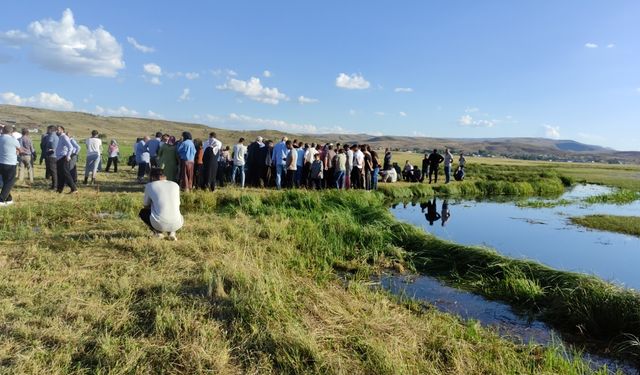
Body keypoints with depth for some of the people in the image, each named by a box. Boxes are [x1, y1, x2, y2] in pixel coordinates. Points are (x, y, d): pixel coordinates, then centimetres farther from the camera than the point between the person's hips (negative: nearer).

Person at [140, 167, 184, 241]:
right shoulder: (175, 185, 15)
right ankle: (172, 232, 11)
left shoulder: (150, 186, 8)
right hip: (176, 225, 2)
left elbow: (145, 205, 20)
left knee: (142, 212, 29)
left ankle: (157, 232, 9)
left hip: (159, 224, -2)